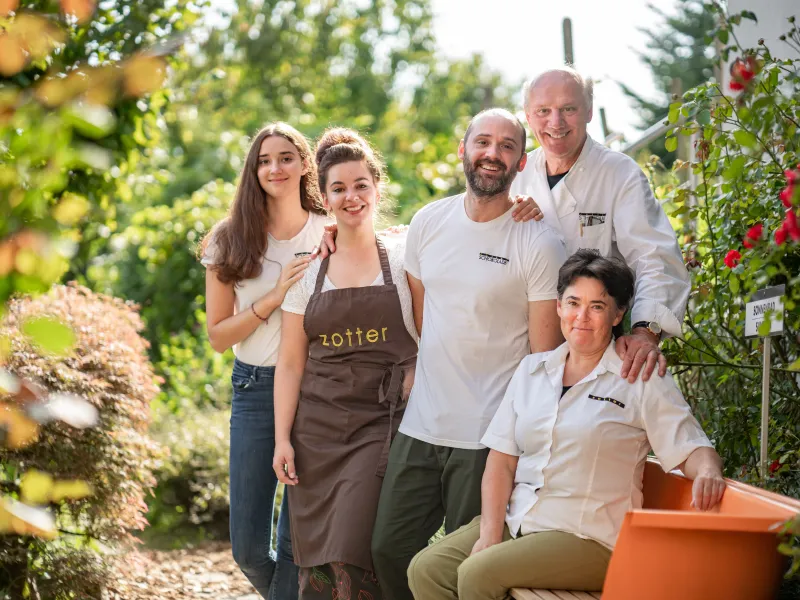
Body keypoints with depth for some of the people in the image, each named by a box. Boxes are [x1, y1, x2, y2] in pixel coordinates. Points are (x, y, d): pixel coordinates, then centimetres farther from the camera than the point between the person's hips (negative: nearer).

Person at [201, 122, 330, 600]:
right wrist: (274, 298, -11)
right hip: (255, 387, 1)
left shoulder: (331, 234, 2)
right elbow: (218, 336, 2)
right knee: (249, 547, 3)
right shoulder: (231, 240, 3)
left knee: (298, 539, 0)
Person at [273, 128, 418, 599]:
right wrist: (282, 439, 2)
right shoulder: (309, 273, 9)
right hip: (317, 428, 3)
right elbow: (291, 364, 8)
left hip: (384, 423, -3)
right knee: (315, 560, 1)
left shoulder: (403, 259, 3)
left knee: (351, 554, -15)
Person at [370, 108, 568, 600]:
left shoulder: (540, 245, -8)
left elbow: (544, 355, -7)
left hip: (489, 438, -5)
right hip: (419, 427, 5)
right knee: (390, 550, 7)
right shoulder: (429, 222, 7)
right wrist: (423, 377, 15)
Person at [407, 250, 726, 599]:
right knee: (426, 569, -14)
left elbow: (692, 448, -5)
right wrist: (490, 533, -4)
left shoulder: (642, 381, -1)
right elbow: (502, 459, 8)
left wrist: (707, 473, -30)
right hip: (516, 521, 5)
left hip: (588, 536, -5)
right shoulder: (532, 368, 12)